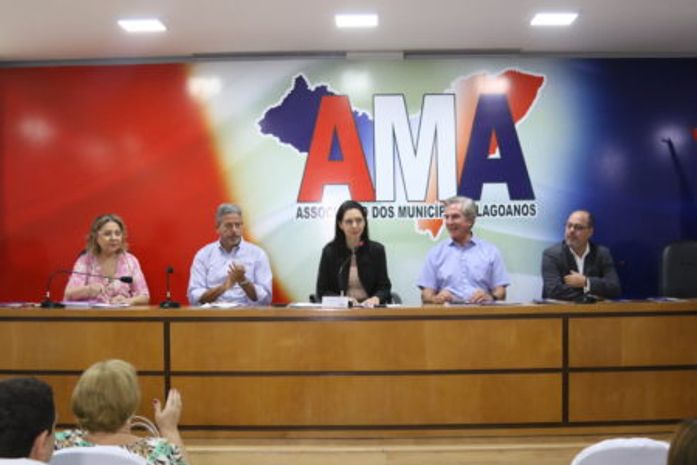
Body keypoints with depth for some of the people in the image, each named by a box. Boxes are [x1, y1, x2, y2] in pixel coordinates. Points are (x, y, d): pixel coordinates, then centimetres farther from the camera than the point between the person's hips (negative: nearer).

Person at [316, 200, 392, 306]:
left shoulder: (377, 250, 6)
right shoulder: (329, 251, 2)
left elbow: (384, 287, 7)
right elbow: (322, 291, 4)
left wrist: (376, 298, -16)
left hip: (370, 308, 1)